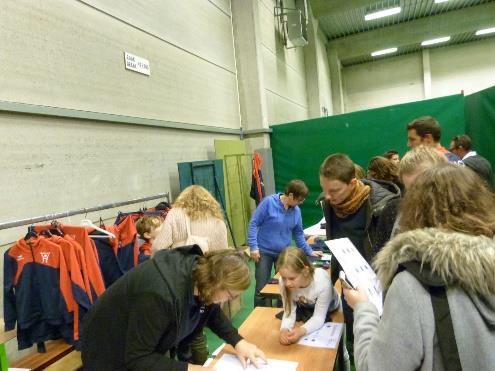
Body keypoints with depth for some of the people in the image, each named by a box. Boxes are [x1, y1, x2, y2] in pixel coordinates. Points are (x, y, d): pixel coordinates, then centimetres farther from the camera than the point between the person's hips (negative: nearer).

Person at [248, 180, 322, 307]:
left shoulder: (296, 210, -1)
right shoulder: (269, 202, -15)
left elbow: (298, 234, 11)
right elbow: (253, 224, -11)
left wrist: (309, 251, 8)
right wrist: (253, 247, -16)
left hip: (284, 253, 4)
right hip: (264, 252, -4)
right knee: (261, 289, 2)